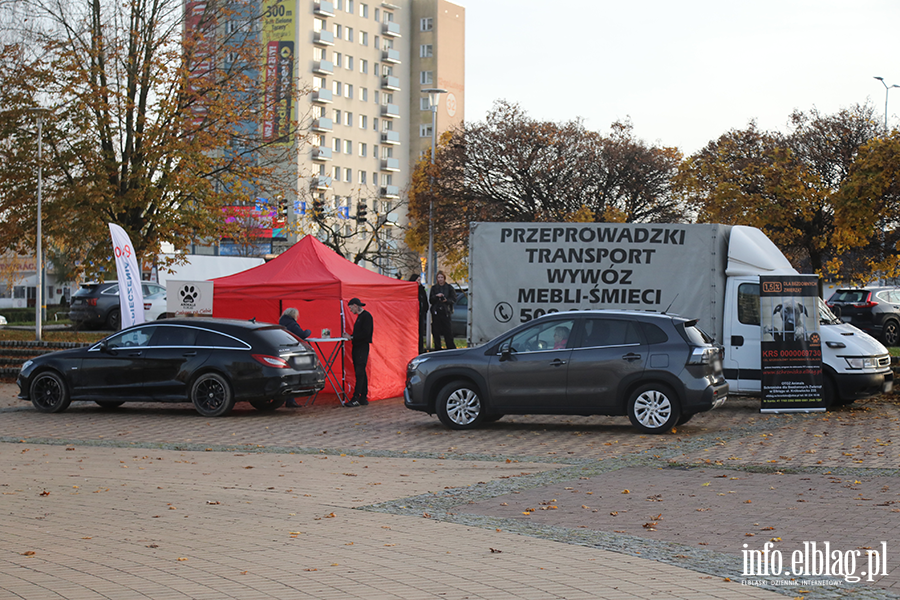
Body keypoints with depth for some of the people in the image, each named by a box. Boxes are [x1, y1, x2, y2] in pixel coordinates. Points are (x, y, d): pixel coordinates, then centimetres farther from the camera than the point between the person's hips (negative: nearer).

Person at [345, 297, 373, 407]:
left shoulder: (366, 316, -11)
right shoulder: (360, 316, 19)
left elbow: (365, 333, -18)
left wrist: (352, 337, -14)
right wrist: (350, 336, 7)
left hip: (363, 347, -10)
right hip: (357, 347, 10)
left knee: (360, 372, -12)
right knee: (360, 373, 10)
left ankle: (356, 399, -17)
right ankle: (363, 398, 12)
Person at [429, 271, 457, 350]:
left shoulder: (449, 287, 5)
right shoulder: (434, 287, 11)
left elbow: (454, 300, 3)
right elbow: (430, 300, 6)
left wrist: (446, 300, -15)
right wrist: (436, 296, -12)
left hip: (445, 312, -2)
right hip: (436, 312, 2)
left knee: (447, 331, -7)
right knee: (436, 332, 1)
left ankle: (451, 348, -1)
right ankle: (437, 349, 8)